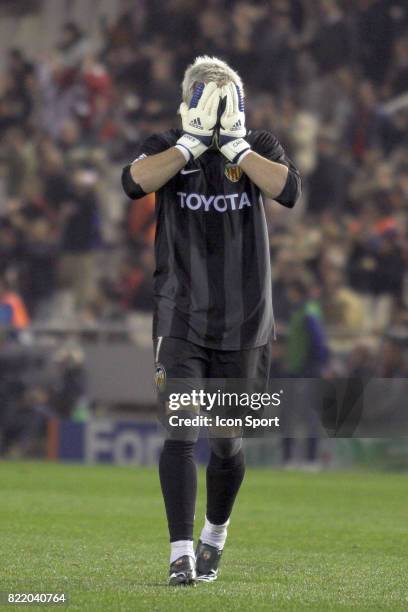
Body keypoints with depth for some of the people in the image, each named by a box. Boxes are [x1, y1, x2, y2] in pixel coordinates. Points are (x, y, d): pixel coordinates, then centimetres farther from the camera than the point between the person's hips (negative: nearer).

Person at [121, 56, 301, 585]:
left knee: (227, 442, 10)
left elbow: (288, 190, -17)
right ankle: (182, 553, -14)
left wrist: (234, 145, -14)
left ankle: (215, 535, 35)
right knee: (180, 433, -14)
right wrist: (195, 143, -16)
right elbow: (136, 181, -20)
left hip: (243, 323, 1)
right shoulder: (169, 148, 3)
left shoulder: (260, 148, 5)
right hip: (181, 319, -1)